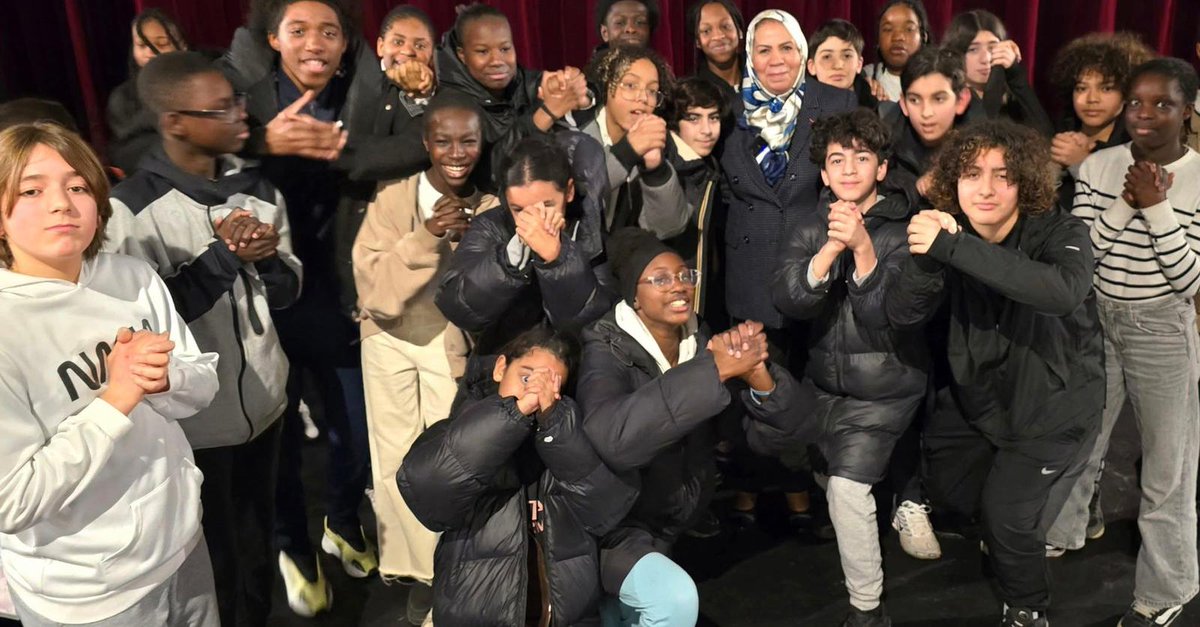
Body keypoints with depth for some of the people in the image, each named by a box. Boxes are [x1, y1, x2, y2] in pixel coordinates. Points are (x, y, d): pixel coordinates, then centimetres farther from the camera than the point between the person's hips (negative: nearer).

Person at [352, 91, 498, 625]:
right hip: (390, 340, 1)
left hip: (456, 342, 0)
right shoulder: (391, 198, -11)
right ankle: (415, 570, 28)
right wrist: (427, 236, -31)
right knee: (395, 459, 9)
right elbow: (374, 291, -20)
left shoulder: (491, 208, -8)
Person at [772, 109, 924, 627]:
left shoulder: (904, 231, -11)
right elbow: (787, 301, -15)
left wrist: (862, 247, -35)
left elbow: (891, 316, -22)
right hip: (822, 383, 6)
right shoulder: (810, 230, 1)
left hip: (884, 390, -6)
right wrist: (831, 247, -31)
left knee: (847, 484, -19)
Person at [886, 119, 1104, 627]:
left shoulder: (1062, 233, -22)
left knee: (1009, 520, -5)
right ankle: (1000, 531, 52)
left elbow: (1064, 290, -47)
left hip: (1052, 406, -4)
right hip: (975, 395, 5)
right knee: (948, 490, 17)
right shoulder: (950, 234, -11)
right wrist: (928, 257, -44)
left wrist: (951, 248, -50)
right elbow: (901, 314, -23)